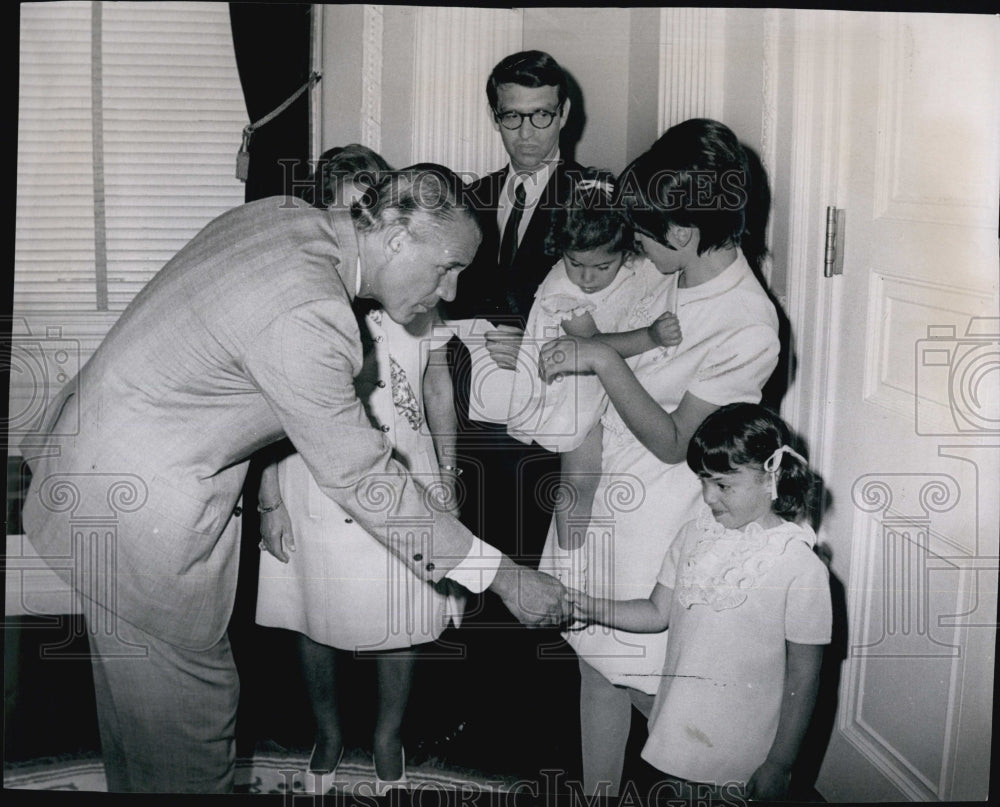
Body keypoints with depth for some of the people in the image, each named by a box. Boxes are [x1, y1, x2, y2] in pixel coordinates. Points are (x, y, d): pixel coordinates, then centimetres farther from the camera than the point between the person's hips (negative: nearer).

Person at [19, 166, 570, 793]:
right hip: (141, 514, -10)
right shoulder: (308, 317, -30)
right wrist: (503, 576, -17)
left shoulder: (283, 215, -1)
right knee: (189, 716, 7)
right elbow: (361, 479, -23)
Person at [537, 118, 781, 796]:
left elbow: (673, 442, -19)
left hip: (656, 514, -7)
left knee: (649, 686, 9)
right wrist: (543, 349, 4)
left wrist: (604, 359, -24)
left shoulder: (747, 328, -23)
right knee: (596, 670, 17)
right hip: (595, 491, 7)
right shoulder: (664, 277, 0)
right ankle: (599, 793, 34)